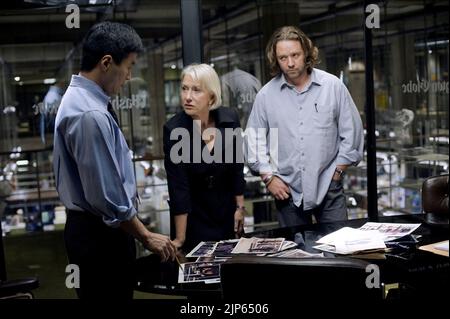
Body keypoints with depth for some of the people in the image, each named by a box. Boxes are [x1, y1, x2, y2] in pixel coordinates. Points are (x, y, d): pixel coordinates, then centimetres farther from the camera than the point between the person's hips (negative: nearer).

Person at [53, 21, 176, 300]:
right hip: (100, 235, -10)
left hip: (94, 227, 10)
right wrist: (146, 236, -13)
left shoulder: (81, 97, 7)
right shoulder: (91, 115, -25)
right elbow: (107, 195, -24)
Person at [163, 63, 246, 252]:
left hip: (226, 212, 3)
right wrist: (179, 238, -19)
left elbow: (237, 166, 1)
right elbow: (178, 187, -20)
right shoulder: (173, 129, -20)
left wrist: (240, 207, 5)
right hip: (193, 216, -3)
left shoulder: (230, 118, -11)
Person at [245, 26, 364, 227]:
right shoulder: (266, 95, 0)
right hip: (287, 190, 1)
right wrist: (268, 177, 0)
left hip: (328, 187, -1)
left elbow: (351, 133, 3)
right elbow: (254, 141, 6)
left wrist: (338, 171, 0)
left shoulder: (333, 86, -2)